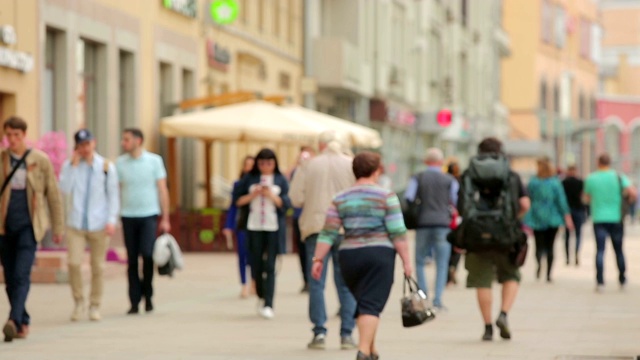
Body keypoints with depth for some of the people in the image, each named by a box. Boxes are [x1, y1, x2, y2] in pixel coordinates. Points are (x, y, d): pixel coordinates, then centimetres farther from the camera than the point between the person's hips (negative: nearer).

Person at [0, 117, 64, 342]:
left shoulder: (41, 161, -1)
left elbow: (53, 195, 5)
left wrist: (58, 227, 7)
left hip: (29, 225, -3)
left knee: (22, 275, -17)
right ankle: (23, 323, 19)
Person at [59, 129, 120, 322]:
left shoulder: (106, 167, 3)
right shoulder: (69, 165, 4)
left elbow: (113, 195, 5)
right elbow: (64, 189, -10)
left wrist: (112, 220, -4)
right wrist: (73, 165, -12)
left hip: (99, 225, 0)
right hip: (76, 224, 0)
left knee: (98, 266, 3)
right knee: (74, 263, -12)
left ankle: (95, 305, 16)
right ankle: (78, 301, 7)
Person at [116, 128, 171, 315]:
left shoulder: (154, 161, 1)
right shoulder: (120, 163, 6)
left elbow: (162, 190, 3)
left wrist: (165, 218, 0)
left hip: (149, 215, -2)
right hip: (128, 216, 2)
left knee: (147, 254, -17)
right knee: (132, 261, 2)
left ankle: (147, 294, 4)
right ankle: (135, 302, 8)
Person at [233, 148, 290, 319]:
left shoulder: (280, 180, 4)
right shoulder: (250, 179, 8)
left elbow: (286, 204, -2)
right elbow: (237, 200, 6)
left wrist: (271, 195, -14)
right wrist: (253, 195, -8)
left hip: (274, 227, -2)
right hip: (254, 226, 2)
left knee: (269, 266, -7)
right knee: (256, 265, 4)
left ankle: (268, 305, -9)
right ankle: (261, 297, 28)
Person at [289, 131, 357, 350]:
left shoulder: (308, 166, 0)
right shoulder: (352, 165, 0)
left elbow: (296, 199, -4)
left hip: (316, 227, 0)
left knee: (316, 282, 5)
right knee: (346, 283, 6)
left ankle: (319, 333, -1)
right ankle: (347, 334, 4)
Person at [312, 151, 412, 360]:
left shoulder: (341, 199, 8)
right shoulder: (386, 196, -2)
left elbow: (328, 234, 2)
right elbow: (397, 232, -7)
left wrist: (318, 259, 4)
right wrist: (406, 261, -4)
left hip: (349, 256, 4)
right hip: (379, 255, -4)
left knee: (363, 302, 18)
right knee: (372, 305, -7)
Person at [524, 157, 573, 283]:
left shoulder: (533, 182, -3)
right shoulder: (555, 182, -4)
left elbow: (528, 200, -2)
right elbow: (561, 200, -5)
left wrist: (527, 221, 2)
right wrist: (567, 216, -1)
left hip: (537, 219, -1)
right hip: (552, 219, 1)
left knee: (539, 245, 1)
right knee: (550, 246, 9)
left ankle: (539, 262, -31)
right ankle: (548, 274, 6)